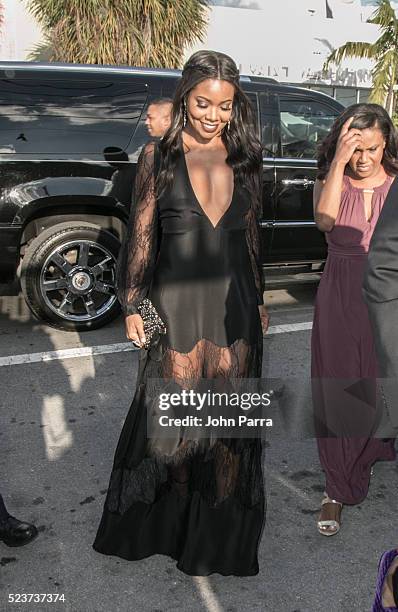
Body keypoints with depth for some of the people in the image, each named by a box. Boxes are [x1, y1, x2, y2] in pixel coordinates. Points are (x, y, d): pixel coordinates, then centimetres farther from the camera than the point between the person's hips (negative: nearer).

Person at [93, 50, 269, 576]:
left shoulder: (246, 158, 8)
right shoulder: (159, 156, 1)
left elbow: (251, 234, 13)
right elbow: (141, 234, 1)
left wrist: (258, 300, 14)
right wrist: (132, 305, -3)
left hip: (235, 305, 2)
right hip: (175, 304, -2)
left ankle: (218, 539, 28)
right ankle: (168, 525, 31)